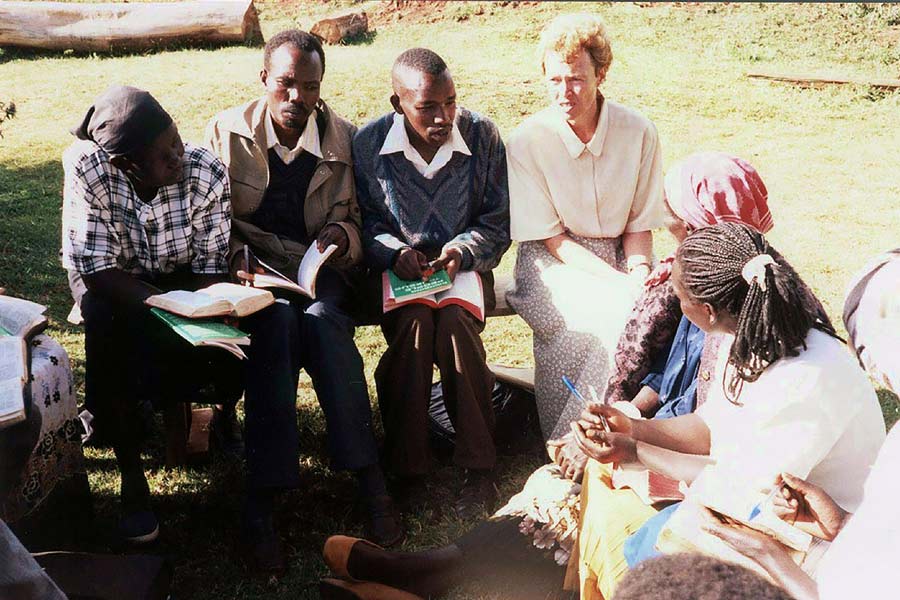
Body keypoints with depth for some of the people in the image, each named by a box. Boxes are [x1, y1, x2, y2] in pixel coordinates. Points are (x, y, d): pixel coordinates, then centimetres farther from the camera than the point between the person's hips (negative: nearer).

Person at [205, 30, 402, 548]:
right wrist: (238, 257, -13)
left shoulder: (344, 137, 5)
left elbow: (352, 216, 11)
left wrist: (340, 234, -13)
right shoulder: (226, 131, 4)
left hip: (321, 266, 1)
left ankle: (368, 477, -34)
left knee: (323, 321, -34)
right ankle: (269, 481, -36)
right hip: (255, 266, 0)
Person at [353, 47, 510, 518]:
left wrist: (464, 249, -16)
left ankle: (479, 467, -25)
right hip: (397, 268, 0)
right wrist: (394, 251, -14)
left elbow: (499, 220, 3)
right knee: (413, 322, -34)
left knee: (455, 321, -34)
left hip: (463, 266, 0)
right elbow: (362, 219, 7)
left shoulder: (482, 136, -3)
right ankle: (407, 467, -22)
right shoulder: (368, 143, -3)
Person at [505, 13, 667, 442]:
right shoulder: (527, 141, -11)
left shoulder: (638, 132, -4)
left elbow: (639, 224, 4)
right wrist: (619, 282, -23)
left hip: (620, 256, 3)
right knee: (616, 316, -31)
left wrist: (640, 272, -17)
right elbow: (553, 239, -11)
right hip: (554, 262, -3)